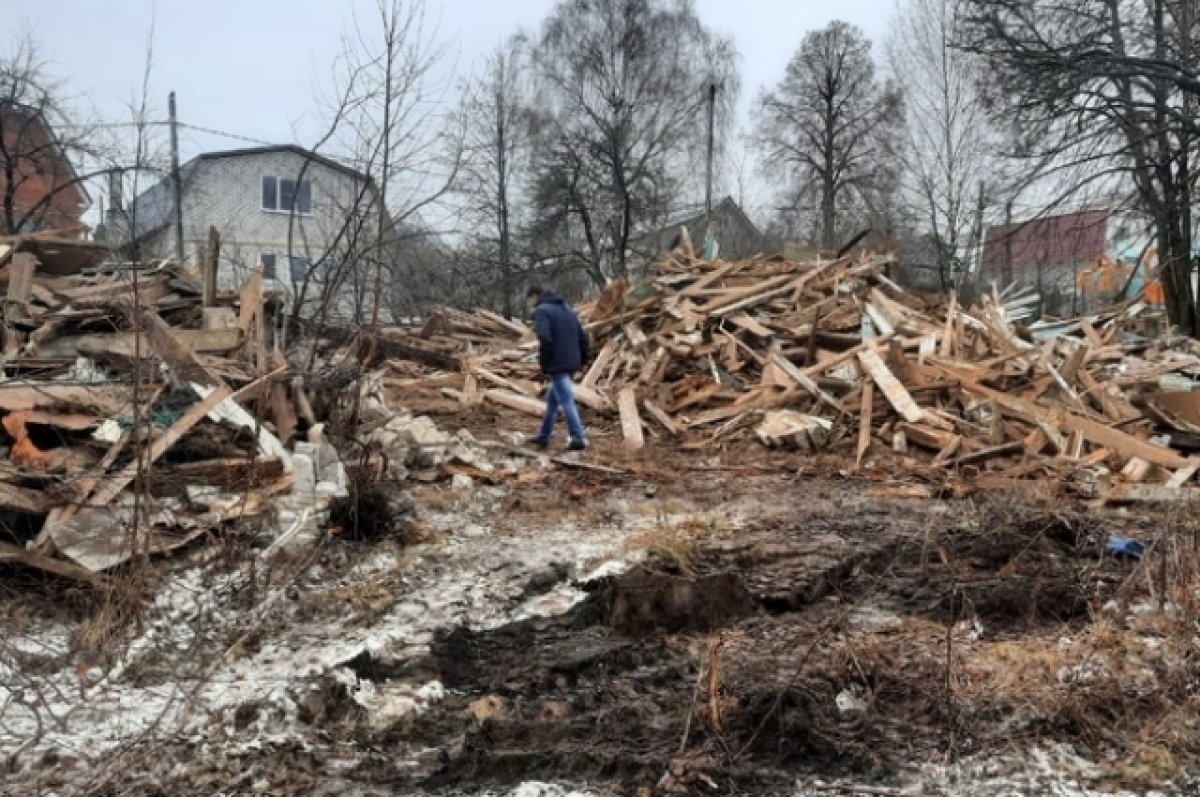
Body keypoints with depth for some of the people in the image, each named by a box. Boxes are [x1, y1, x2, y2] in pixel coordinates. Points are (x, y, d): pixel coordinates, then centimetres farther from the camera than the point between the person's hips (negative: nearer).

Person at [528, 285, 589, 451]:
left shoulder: (541, 311, -7)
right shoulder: (567, 310, 19)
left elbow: (545, 339, -22)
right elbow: (583, 337, 14)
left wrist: (543, 363, -10)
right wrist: (581, 360, 17)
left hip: (557, 365, -8)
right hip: (571, 363, 8)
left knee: (566, 401, -6)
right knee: (552, 399, 19)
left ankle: (578, 439, -7)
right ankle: (544, 436, 25)